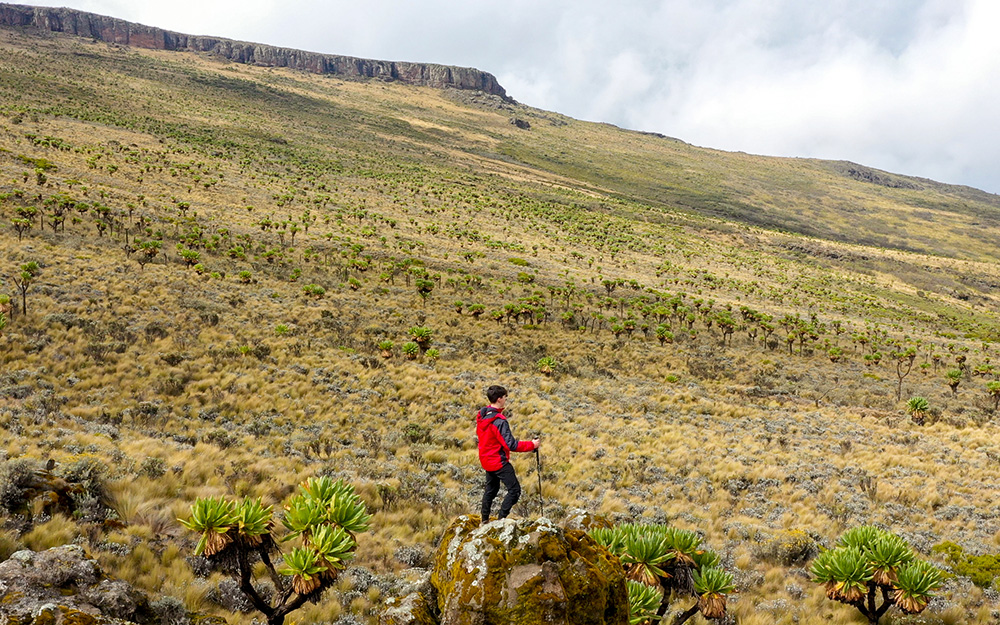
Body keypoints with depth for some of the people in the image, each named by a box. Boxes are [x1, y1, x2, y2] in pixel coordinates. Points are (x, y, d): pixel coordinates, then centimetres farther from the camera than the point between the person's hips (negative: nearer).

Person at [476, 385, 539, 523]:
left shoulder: (481, 415, 2)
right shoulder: (499, 421, -26)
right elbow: (511, 444, -26)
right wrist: (531, 445, -17)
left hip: (486, 459, 9)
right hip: (499, 462, -9)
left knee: (491, 489, 22)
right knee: (514, 490, -4)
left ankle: (485, 520, 28)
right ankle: (502, 519, -5)